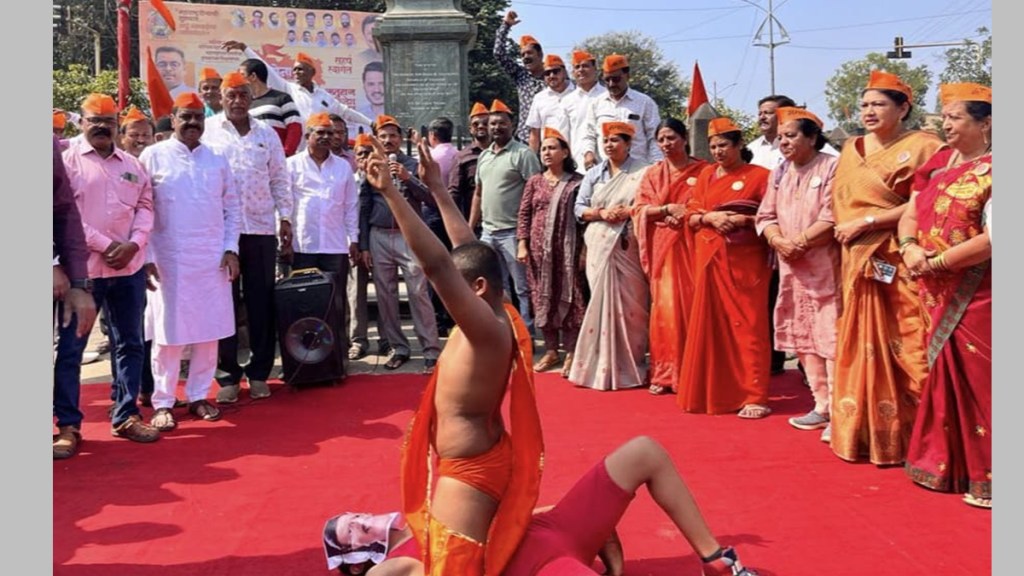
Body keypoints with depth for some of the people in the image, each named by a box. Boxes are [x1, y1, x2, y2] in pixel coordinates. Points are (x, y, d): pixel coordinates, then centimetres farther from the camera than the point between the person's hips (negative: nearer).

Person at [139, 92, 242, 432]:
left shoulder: (217, 159, 10)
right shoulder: (153, 156, 0)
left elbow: (232, 207, 12)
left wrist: (231, 249, 2)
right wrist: (146, 257, -9)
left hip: (212, 260, 3)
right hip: (169, 261, -3)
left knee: (210, 330, 6)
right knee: (168, 332, 1)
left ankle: (199, 396, 19)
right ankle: (163, 403, 11)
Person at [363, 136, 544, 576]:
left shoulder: (486, 328, -26)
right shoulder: (497, 314, -1)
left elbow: (437, 263, -36)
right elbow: (469, 250, 9)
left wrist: (390, 192, -35)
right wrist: (436, 188, 13)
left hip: (468, 471, -10)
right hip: (479, 460, 10)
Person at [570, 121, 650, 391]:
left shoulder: (642, 172, 2)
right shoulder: (593, 174, 14)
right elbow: (579, 208, 10)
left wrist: (628, 213, -14)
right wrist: (602, 213, -7)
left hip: (629, 247, -3)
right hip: (600, 247, 3)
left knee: (630, 304, -2)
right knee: (602, 302, 0)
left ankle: (631, 366, 8)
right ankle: (602, 365, 6)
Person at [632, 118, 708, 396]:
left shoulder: (703, 171, 5)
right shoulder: (653, 173, 12)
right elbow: (639, 209, 4)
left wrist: (688, 214, -14)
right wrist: (668, 209, -11)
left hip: (691, 245, -2)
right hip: (661, 247, 2)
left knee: (692, 305, -4)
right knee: (665, 307, -1)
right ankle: (664, 373, 6)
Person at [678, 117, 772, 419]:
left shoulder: (760, 176, 0)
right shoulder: (706, 175, 14)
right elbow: (691, 216, 11)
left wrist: (741, 220, -16)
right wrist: (711, 217, -9)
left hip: (746, 259, -4)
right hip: (711, 258, 4)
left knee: (747, 325, -5)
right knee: (710, 324, 4)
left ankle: (753, 396, -1)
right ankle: (712, 392, 14)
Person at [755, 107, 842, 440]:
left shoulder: (832, 167, -4)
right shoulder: (778, 174, 15)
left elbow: (832, 218, -14)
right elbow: (766, 217, 10)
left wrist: (799, 242, -15)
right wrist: (779, 241, -8)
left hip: (825, 267, -7)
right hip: (792, 268, 7)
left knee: (831, 335, -9)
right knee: (803, 336, 9)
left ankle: (838, 410, -4)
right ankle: (821, 405, 19)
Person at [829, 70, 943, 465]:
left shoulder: (920, 147, -4)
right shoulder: (851, 149, 15)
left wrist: (867, 222, -15)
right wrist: (845, 230, 2)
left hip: (900, 264, -6)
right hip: (859, 262, 6)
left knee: (902, 349, -5)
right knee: (861, 345, 9)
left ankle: (898, 436, 5)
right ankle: (861, 429, 18)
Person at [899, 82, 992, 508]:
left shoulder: (991, 170, -11)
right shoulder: (937, 164, 12)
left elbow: (992, 237, -20)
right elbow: (909, 215, 11)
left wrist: (937, 261, -17)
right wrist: (909, 247, -9)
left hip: (977, 295, -7)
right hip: (938, 293, 7)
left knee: (977, 382, -2)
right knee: (945, 375, 13)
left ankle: (985, 476, 10)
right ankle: (945, 463, 26)